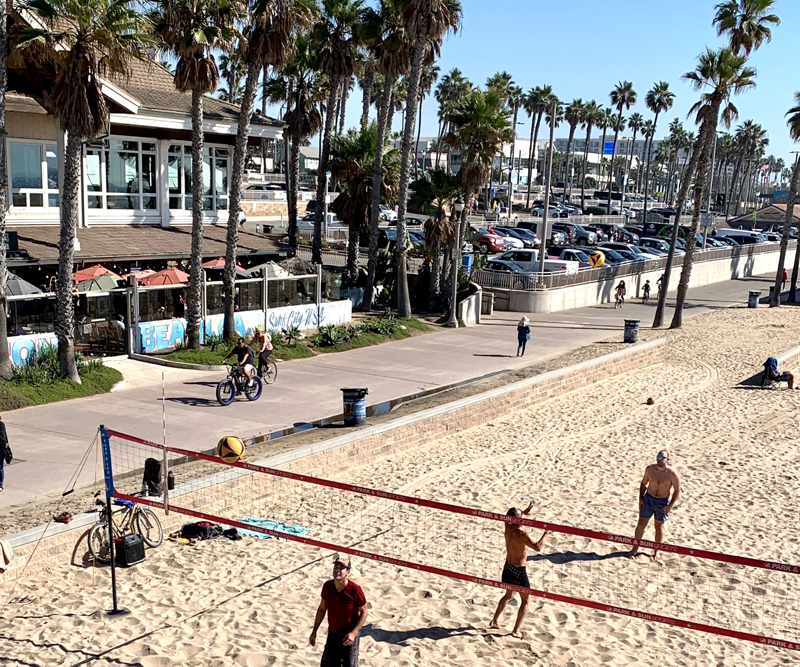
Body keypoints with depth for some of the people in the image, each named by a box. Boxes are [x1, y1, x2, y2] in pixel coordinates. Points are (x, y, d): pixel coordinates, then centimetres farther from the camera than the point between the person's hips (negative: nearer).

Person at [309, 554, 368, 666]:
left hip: (349, 636, -4)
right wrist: (314, 631, 7)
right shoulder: (327, 586, -10)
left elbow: (364, 612, -11)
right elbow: (322, 608, 5)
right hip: (332, 634, 4)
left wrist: (353, 633, -20)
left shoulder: (355, 590, -23)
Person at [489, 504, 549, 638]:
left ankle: (494, 621, 35)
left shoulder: (508, 528, -5)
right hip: (519, 571, -7)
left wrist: (524, 512, 11)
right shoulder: (521, 534, -27)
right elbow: (538, 547, -35)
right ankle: (516, 630, 12)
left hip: (507, 568, 7)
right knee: (525, 601, 12)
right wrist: (546, 533, -24)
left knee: (508, 595, 30)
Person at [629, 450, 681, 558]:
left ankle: (656, 551, 28)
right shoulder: (650, 469, -9)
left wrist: (670, 506, -14)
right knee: (641, 524, 5)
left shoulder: (672, 474, -18)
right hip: (648, 499, 2)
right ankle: (635, 548, 21)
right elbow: (644, 483, 6)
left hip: (663, 502, -2)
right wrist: (640, 498, 1)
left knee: (659, 526, 12)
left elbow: (677, 491, -9)